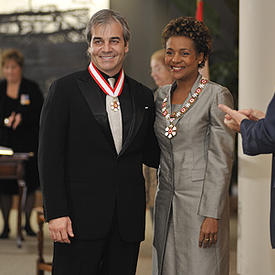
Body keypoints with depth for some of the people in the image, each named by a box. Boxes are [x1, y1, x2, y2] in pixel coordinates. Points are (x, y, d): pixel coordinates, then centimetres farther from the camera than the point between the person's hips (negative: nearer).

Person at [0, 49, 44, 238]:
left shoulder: (32, 88, 1)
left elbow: (41, 114, -3)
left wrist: (23, 118, -19)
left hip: (28, 144, -2)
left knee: (30, 185, 2)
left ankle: (27, 223, 15)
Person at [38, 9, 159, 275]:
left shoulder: (142, 96, 13)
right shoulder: (65, 89, 0)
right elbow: (50, 156, -5)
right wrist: (56, 213, -12)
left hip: (128, 220, 4)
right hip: (80, 217, -4)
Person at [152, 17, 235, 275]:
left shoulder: (217, 96, -8)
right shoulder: (162, 95, 11)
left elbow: (221, 160, -11)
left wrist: (212, 215, -16)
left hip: (201, 204, -6)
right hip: (166, 204, 6)